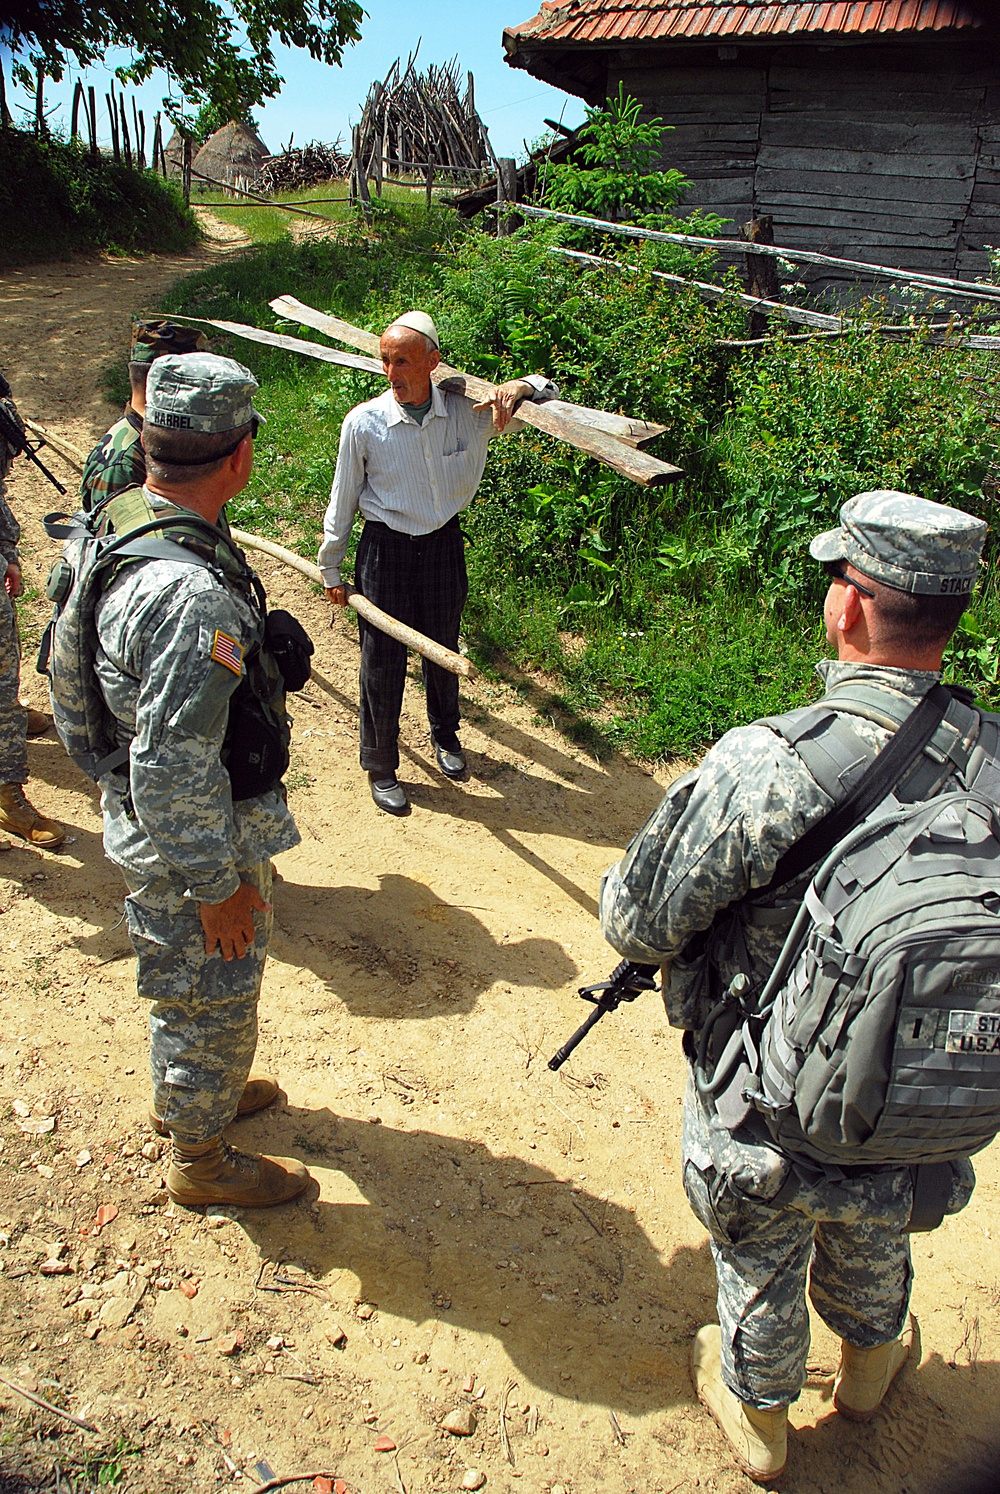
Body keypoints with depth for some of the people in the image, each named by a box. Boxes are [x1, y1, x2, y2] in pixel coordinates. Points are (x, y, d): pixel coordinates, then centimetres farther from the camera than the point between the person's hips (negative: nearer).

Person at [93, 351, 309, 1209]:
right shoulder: (191, 597, -35)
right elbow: (172, 773, -32)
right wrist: (218, 884, -20)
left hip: (156, 816, 9)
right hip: (191, 839, -9)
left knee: (192, 991, 30)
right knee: (211, 1000, 14)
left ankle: (185, 1096, 55)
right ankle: (201, 1161, 39)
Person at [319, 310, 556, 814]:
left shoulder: (466, 411, -11)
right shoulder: (364, 422, -15)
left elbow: (547, 391, 1)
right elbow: (343, 500, -3)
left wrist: (518, 387, -24)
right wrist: (331, 569, 4)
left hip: (443, 545, 3)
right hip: (385, 550, -2)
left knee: (442, 647, 20)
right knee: (382, 660, 5)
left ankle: (444, 734, 47)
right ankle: (380, 764, 25)